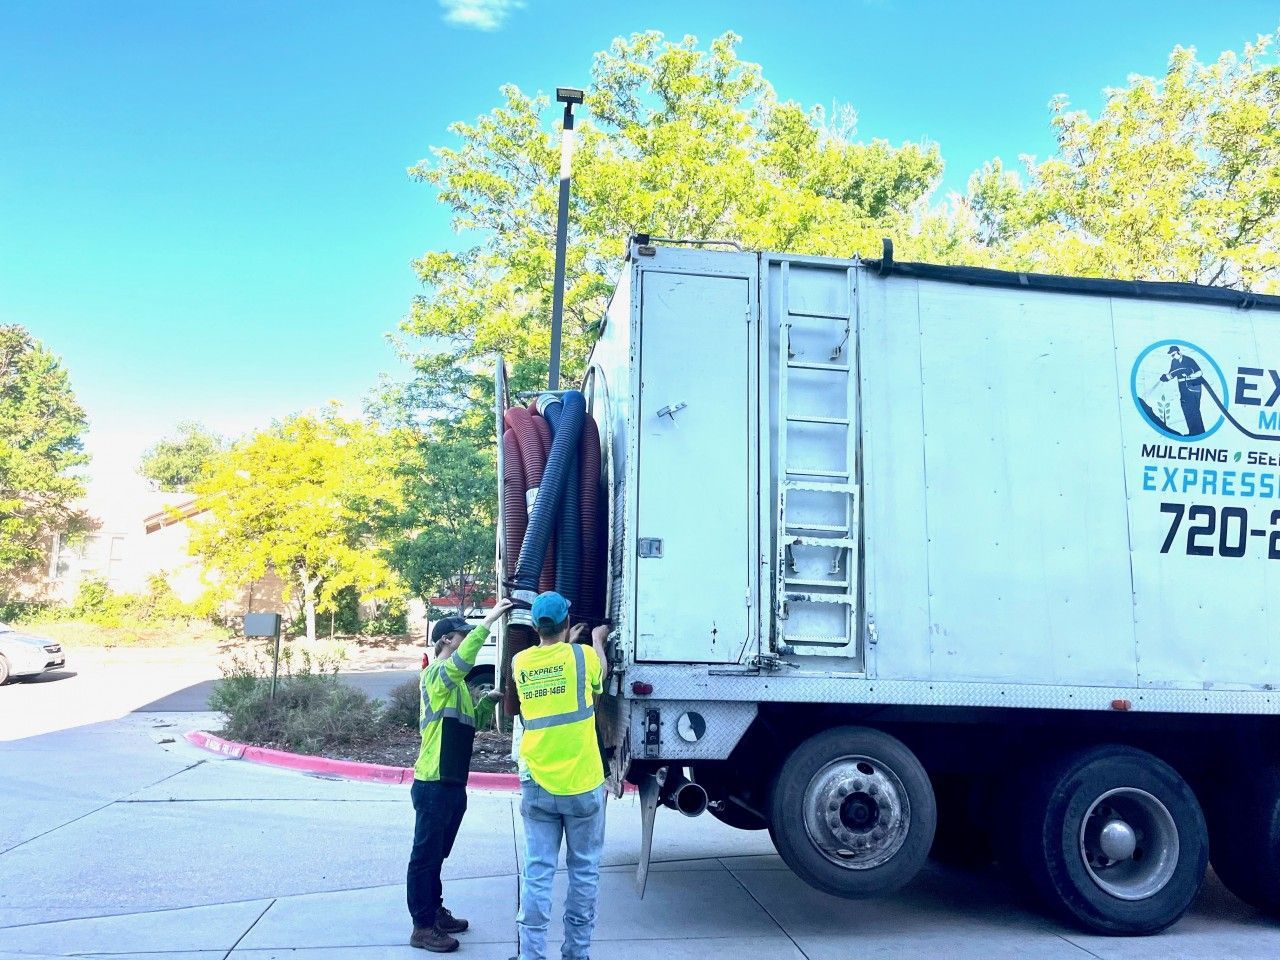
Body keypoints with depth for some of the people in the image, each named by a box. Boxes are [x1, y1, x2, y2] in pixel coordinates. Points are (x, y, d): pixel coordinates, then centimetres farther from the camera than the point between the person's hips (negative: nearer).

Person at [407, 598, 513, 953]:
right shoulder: (436, 674, -13)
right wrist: (489, 620, -35)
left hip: (453, 783, 9)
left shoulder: (455, 681, 17)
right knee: (425, 854, -1)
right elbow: (463, 659, -34)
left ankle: (435, 912, 31)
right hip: (433, 783, -9)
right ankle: (422, 927, 5)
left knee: (438, 854, 19)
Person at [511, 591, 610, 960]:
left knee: (537, 872, 6)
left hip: (537, 786, 3)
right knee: (584, 871, 11)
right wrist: (597, 639, 33)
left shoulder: (520, 663, 2)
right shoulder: (582, 656, -7)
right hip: (582, 785, -2)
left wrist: (567, 642, 38)